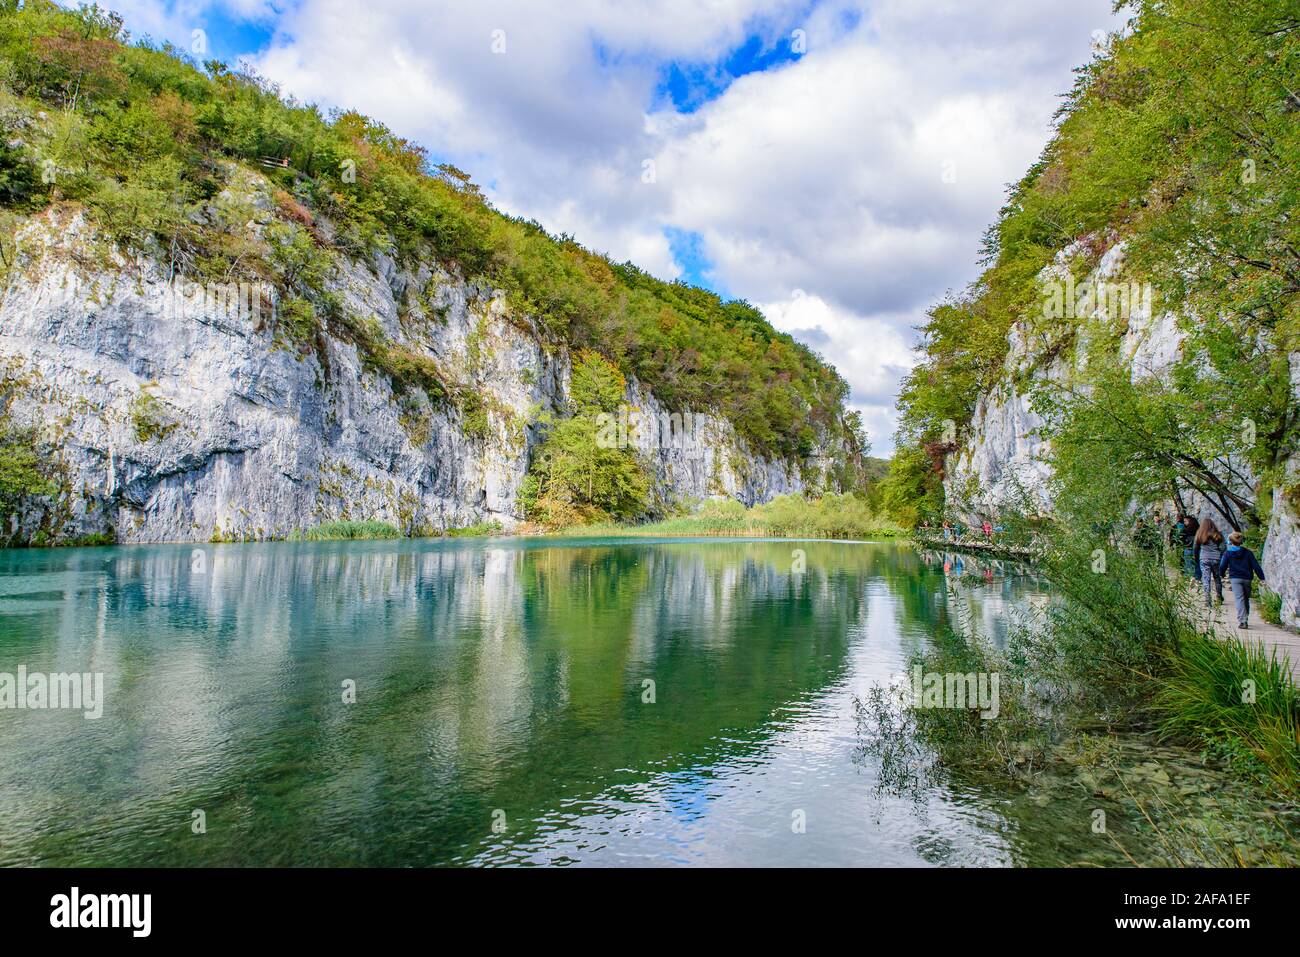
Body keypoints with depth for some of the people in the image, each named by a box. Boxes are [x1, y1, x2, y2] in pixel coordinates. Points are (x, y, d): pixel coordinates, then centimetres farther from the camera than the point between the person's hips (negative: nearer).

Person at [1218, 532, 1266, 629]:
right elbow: (1255, 566, 0)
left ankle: (1241, 620, -23)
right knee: (1246, 599, 17)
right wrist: (1262, 577, 2)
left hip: (1235, 579, -2)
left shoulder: (1227, 553, -1)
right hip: (1247, 579, 3)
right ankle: (1245, 619, 23)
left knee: (1239, 599, -9)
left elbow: (1222, 566, 0)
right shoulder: (1248, 552, 3)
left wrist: (1222, 574, 21)